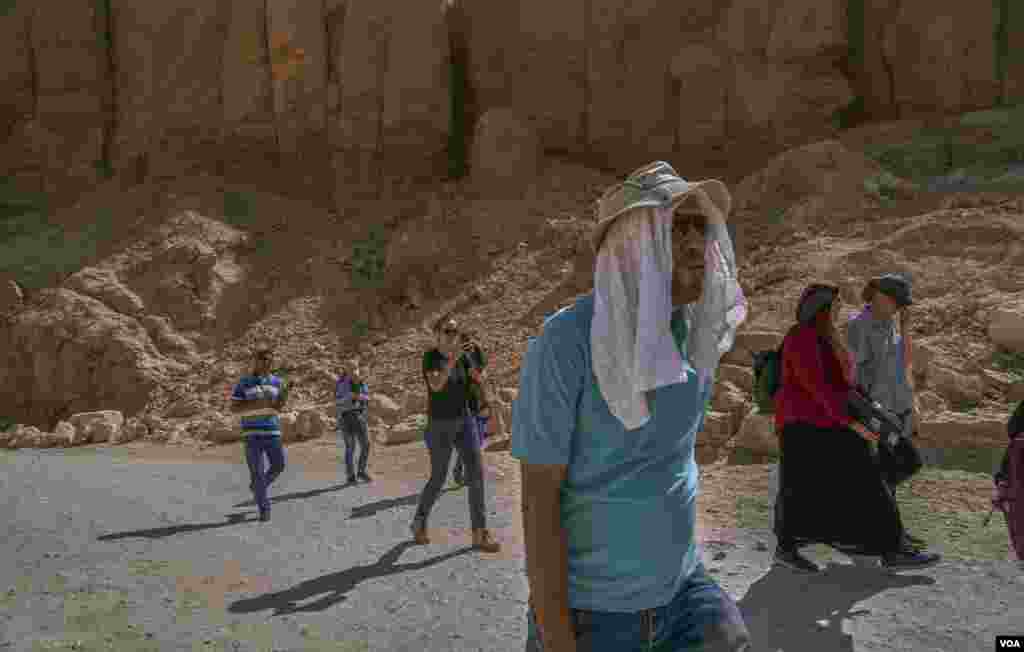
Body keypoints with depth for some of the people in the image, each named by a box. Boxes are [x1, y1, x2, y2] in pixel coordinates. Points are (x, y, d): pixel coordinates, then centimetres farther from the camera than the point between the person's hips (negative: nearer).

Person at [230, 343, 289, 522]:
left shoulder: (277, 382, 6)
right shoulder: (244, 383, -3)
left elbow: (278, 408, 8)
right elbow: (234, 408, -5)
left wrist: (283, 398, -15)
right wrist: (255, 405, -19)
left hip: (272, 431, 3)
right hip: (252, 432, -3)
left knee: (278, 465, 2)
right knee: (257, 471, -4)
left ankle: (257, 486, 31)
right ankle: (264, 509, 6)